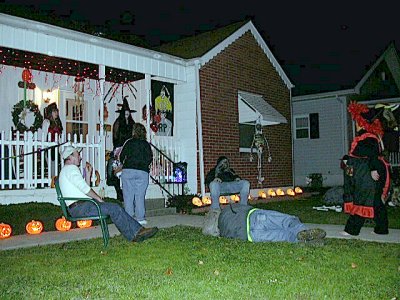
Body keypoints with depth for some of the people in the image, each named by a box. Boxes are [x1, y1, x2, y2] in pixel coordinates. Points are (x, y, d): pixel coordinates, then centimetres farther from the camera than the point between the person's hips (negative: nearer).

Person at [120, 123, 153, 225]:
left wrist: (124, 163, 27)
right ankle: (140, 218, 4)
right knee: (140, 196, 4)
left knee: (128, 195, 4)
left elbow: (121, 157, 7)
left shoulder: (129, 143, 6)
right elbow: (150, 159, 5)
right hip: (142, 172, 1)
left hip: (128, 171, -1)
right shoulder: (146, 144, 7)